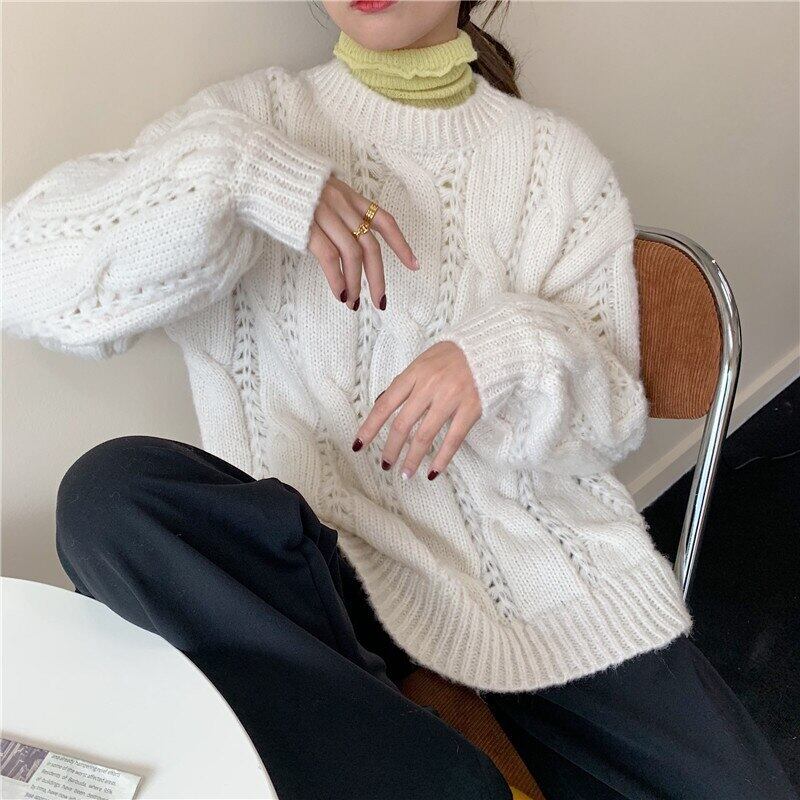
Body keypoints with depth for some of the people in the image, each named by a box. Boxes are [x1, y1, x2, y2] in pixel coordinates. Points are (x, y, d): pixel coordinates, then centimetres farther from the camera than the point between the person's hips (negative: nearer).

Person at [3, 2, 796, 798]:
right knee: (106, 494, -27)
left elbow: (614, 421, 4)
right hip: (329, 567, 0)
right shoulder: (255, 118, 4)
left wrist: (520, 354, -18)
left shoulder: (556, 156, 7)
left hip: (539, 560, 1)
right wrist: (230, 171, -19)